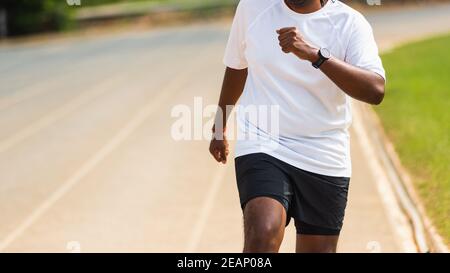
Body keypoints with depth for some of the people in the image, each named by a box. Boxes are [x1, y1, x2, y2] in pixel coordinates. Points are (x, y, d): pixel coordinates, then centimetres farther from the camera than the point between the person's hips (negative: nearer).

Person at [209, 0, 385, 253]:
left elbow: (375, 90, -23)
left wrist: (315, 55, -33)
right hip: (262, 146, 0)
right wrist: (220, 128, 29)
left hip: (326, 162, 0)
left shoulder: (349, 22, -7)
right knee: (263, 234, -26)